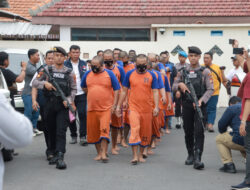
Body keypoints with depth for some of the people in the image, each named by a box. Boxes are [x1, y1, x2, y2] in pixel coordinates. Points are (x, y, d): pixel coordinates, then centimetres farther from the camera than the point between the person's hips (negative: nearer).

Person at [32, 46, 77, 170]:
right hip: (49, 104, 2)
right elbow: (34, 83, 5)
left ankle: (60, 157, -19)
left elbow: (73, 89, 9)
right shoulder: (46, 70, 7)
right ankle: (54, 154, 24)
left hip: (63, 105, -2)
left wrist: (69, 100, -8)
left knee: (61, 132, -12)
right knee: (51, 131, 10)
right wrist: (44, 83, -15)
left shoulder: (69, 73, 5)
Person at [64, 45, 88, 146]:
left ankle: (83, 136, -5)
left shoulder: (84, 64, 8)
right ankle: (73, 136, 20)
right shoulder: (65, 65, 2)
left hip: (81, 94, 0)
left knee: (82, 114, -9)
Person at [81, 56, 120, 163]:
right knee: (93, 132, 7)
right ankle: (99, 153, 20)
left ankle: (104, 154, -11)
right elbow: (83, 87, 23)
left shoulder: (109, 74, -2)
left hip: (106, 108, -4)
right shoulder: (88, 74, 7)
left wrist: (114, 105, -6)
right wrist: (92, 95, 14)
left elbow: (116, 90, 0)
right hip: (91, 108, 4)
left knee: (104, 130, -14)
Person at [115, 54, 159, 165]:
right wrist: (118, 106, 7)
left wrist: (156, 107, -12)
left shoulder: (151, 75, 3)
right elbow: (124, 91, 8)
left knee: (145, 133, 8)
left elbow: (155, 92, 0)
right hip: (134, 107, -2)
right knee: (135, 129, -16)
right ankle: (135, 156, -15)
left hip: (147, 109, 2)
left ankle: (141, 154, 24)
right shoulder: (130, 74, 2)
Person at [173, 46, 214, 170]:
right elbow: (174, 86, 12)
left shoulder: (205, 72, 1)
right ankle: (190, 155, 24)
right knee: (188, 131, 9)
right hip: (186, 105, 3)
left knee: (199, 131, -12)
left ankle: (197, 159, -16)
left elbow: (210, 89, -4)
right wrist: (180, 85, -11)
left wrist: (201, 100, -18)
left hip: (199, 105, -3)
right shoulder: (183, 71, 10)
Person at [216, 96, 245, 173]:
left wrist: (224, 133, 29)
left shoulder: (231, 108, 4)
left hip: (241, 140, -7)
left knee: (219, 139, 18)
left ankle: (228, 164, 7)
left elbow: (221, 125, 6)